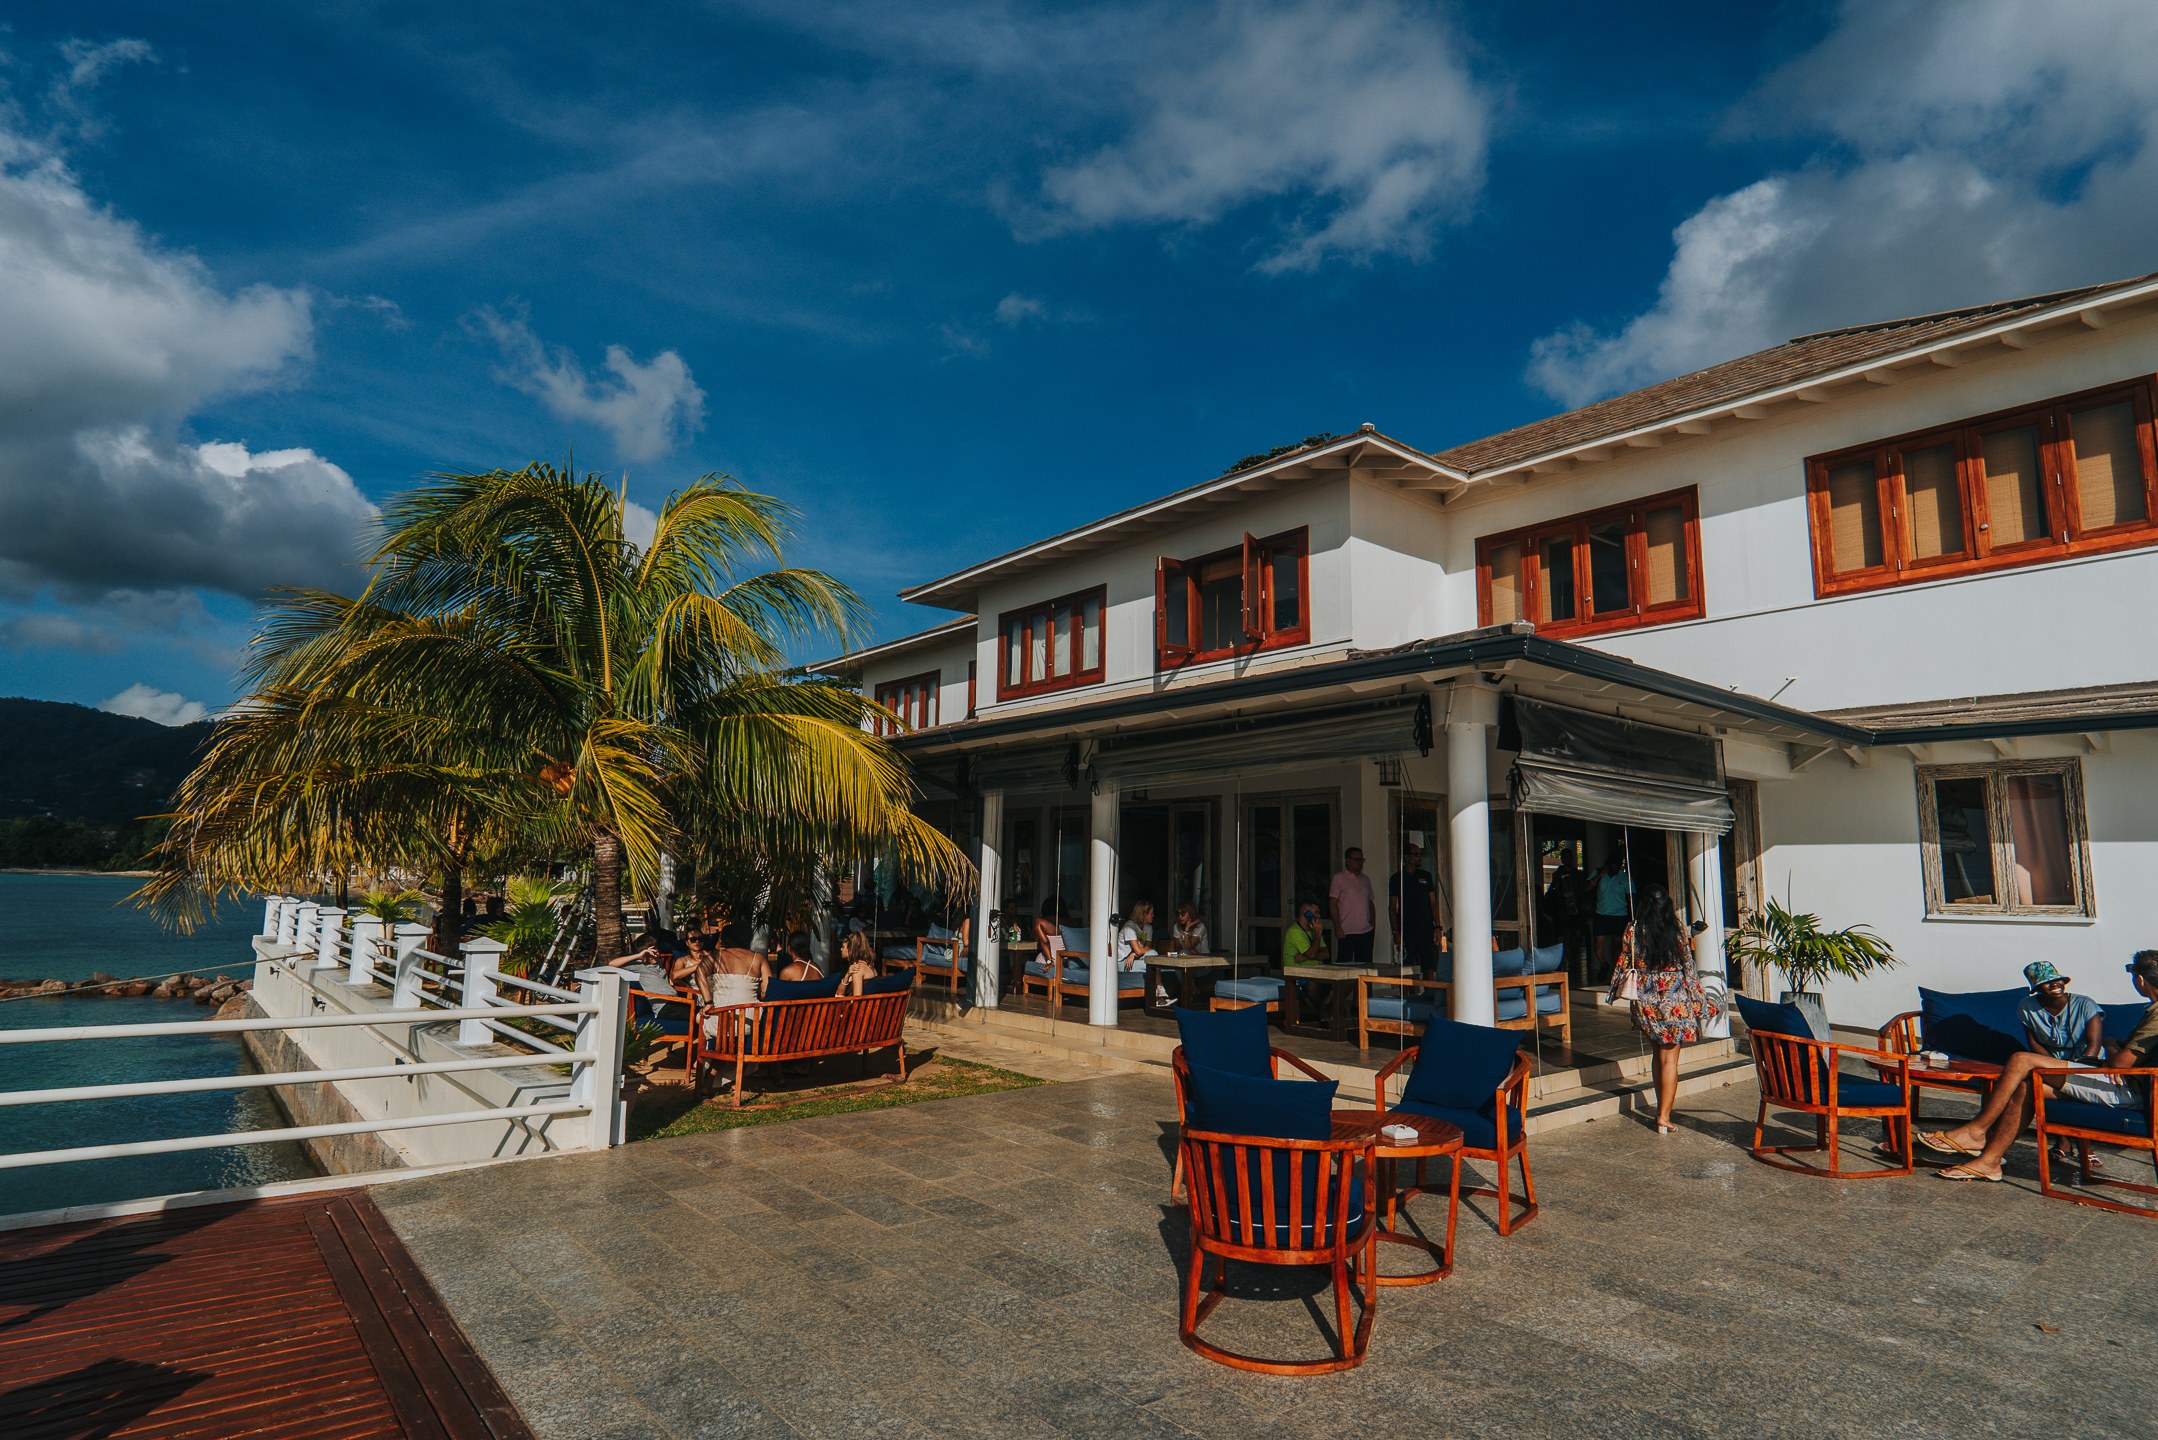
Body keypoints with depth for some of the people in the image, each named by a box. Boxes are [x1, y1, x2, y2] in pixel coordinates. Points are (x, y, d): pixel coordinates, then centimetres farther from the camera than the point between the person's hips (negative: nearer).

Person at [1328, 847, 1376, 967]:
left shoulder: (1365, 880, 17)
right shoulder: (1339, 878, -2)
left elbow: (1370, 902, 22)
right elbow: (1333, 904, -7)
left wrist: (1372, 923, 12)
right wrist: (1337, 926, -14)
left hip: (1366, 931, 6)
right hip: (1347, 932, -6)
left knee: (1366, 965, 7)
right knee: (1344, 964, -5)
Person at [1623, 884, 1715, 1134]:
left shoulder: (1632, 932, -5)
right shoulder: (1678, 931, -8)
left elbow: (1624, 965, 2)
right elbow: (1688, 968, -4)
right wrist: (1700, 1002, 6)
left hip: (1646, 1001, 2)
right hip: (1675, 1001, -2)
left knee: (1659, 1054, 19)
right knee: (1670, 1058, 3)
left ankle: (1661, 1109, 25)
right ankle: (1664, 1116, 3)